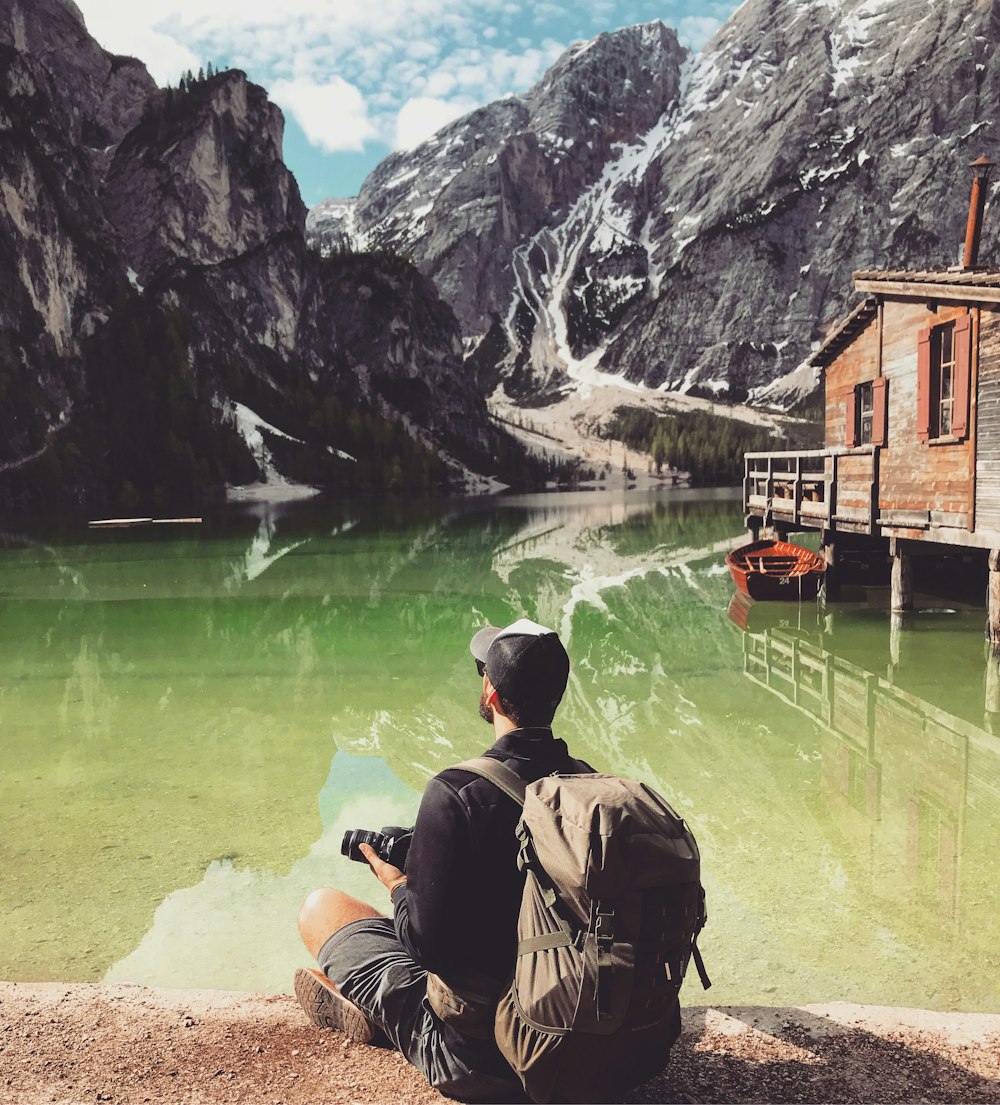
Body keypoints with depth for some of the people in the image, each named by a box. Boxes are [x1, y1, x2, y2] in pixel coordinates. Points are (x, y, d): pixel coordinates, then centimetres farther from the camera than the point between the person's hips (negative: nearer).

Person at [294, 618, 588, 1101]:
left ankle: (371, 1012, 21)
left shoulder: (455, 793, -25)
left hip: (472, 1052, -6)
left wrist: (398, 885, 0)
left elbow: (427, 941, -21)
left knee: (320, 907, 7)